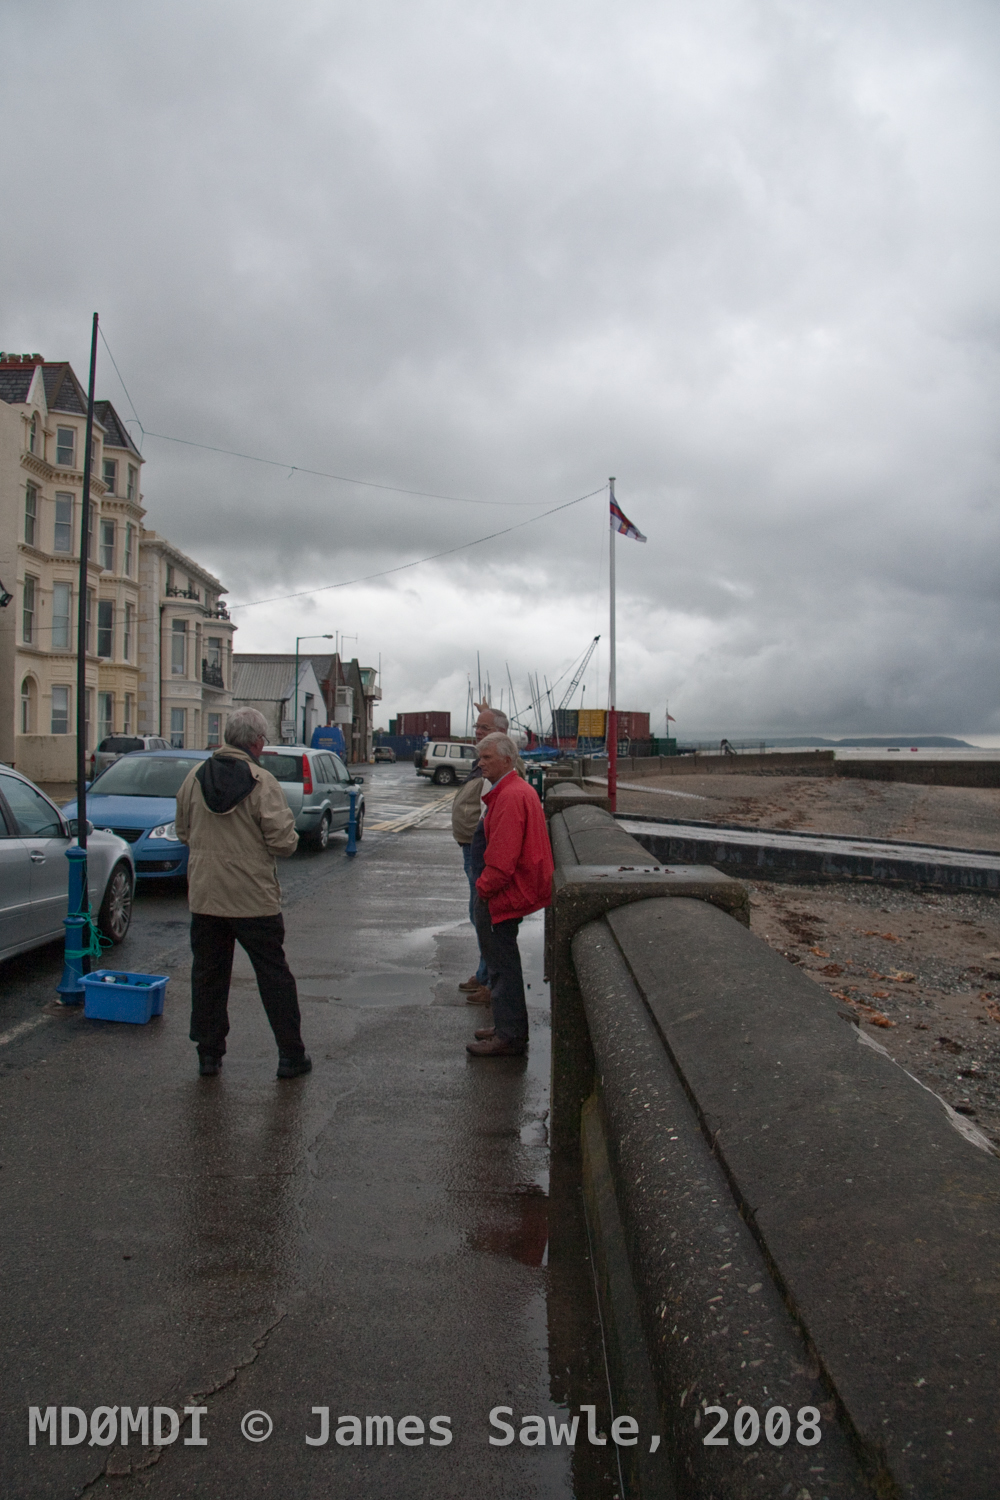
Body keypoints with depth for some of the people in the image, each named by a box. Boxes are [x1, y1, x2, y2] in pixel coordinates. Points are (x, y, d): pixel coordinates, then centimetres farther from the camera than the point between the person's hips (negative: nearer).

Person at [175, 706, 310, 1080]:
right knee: (274, 975, 7)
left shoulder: (195, 778, 2)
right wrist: (289, 838, 5)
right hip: (254, 898, -4)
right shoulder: (261, 782, -14)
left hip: (204, 896, 4)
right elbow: (283, 841, -16)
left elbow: (184, 833, 12)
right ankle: (290, 1055, 13)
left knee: (208, 975, 14)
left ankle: (208, 1053, 19)